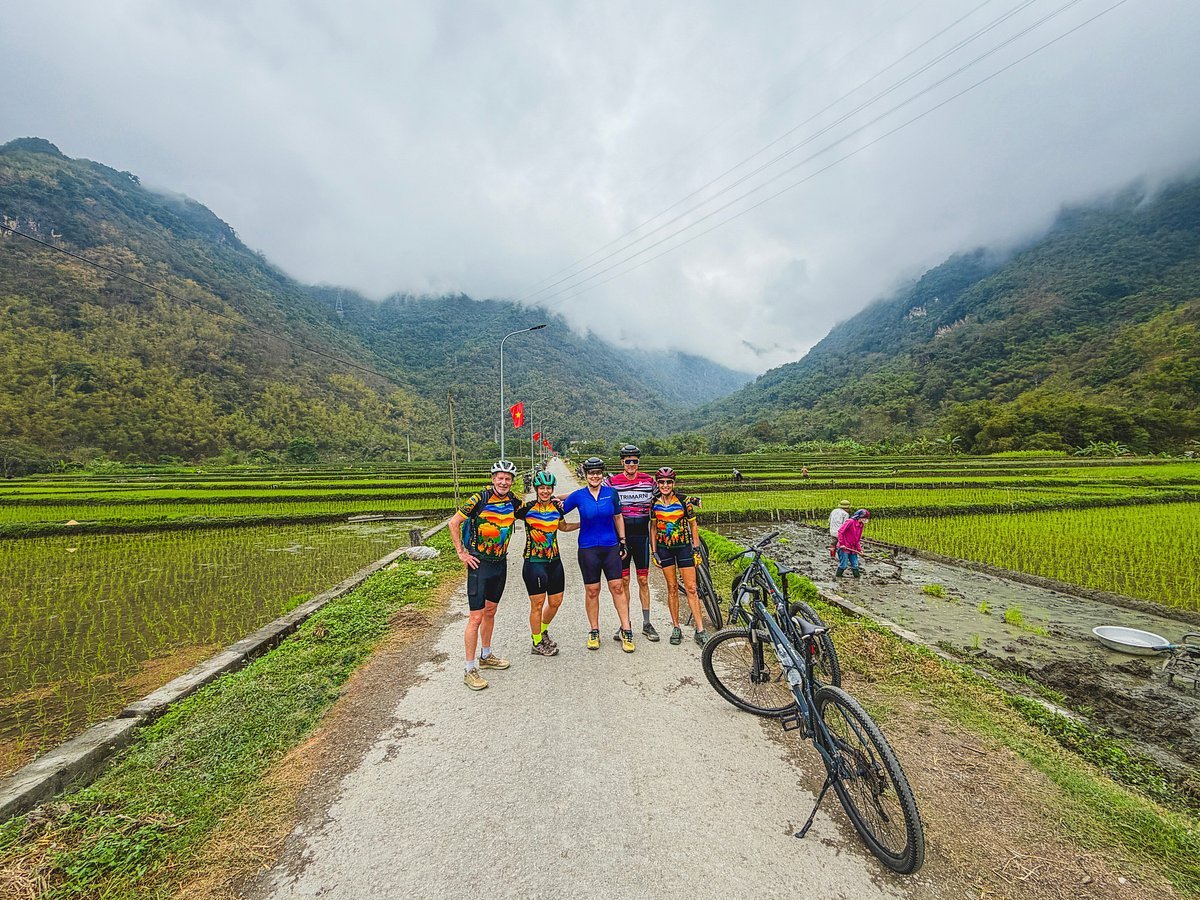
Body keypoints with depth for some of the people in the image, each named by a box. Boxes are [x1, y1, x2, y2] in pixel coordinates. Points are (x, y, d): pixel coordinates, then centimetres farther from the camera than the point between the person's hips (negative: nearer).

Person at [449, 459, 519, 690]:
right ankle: (470, 670, 9)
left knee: (490, 612, 19)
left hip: (500, 563, 6)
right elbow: (453, 522, -10)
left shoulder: (513, 501, -1)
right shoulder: (480, 499, -17)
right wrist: (461, 553, -10)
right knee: (476, 617, -3)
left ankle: (486, 656, 36)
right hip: (480, 564, -6)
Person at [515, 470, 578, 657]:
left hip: (554, 561, 6)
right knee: (538, 604, 3)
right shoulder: (528, 508, -11)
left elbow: (563, 527, 21)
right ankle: (537, 644, 24)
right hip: (534, 562, -5)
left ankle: (542, 631, 40)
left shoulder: (557, 507, 4)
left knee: (556, 602, 13)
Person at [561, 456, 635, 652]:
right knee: (592, 590, 6)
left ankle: (626, 631, 11)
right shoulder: (578, 495, -4)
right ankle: (594, 632, 21)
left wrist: (623, 542, 8)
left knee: (617, 587, 1)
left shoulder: (611, 493, 0)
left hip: (610, 546, 1)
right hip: (588, 548, -1)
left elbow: (618, 518, 9)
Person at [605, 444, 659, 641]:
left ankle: (646, 624, 19)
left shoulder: (648, 481, 2)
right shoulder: (612, 482, -3)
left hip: (642, 536, 1)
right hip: (621, 536, -1)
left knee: (643, 581, 8)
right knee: (624, 581, 6)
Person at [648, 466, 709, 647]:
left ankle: (700, 630, 5)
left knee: (691, 588, -2)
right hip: (664, 548, 2)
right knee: (672, 587, 7)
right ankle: (676, 628, 18)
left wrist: (696, 549, -4)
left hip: (684, 546, -2)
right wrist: (654, 551, 4)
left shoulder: (684, 501, -10)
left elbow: (693, 525, -2)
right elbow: (653, 528, 6)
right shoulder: (654, 503, -2)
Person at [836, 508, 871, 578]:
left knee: (855, 565, 10)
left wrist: (859, 549, 4)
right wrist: (842, 543, -19)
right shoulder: (850, 522, -15)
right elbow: (840, 531, -18)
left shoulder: (861, 526, 11)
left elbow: (857, 539, 16)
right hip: (844, 548, -8)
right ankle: (838, 577, 12)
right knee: (843, 565, -2)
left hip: (853, 549, 8)